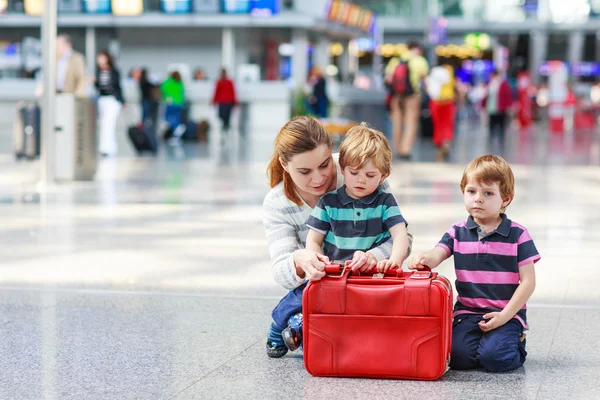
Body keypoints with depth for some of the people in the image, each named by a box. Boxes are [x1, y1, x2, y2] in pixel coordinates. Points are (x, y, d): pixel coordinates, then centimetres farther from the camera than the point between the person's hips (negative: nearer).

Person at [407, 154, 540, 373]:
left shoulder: (517, 235, -2)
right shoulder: (458, 232, 7)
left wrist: (505, 315, -12)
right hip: (467, 312, 2)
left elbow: (528, 281, -4)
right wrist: (422, 259, -34)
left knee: (494, 357, -25)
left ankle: (516, 343, 10)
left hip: (507, 314, -2)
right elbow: (436, 255, -9)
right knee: (459, 357, -21)